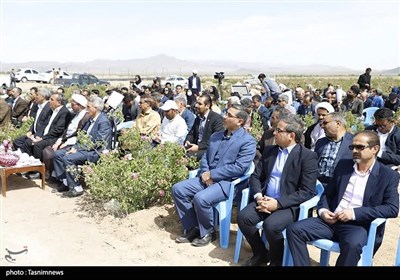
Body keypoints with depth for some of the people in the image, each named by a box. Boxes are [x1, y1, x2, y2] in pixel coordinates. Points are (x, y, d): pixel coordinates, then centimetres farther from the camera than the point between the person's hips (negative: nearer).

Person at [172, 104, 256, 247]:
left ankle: (207, 232, -4)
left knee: (200, 198, -31)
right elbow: (205, 157, 16)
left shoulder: (247, 141, -7)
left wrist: (212, 174, -16)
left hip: (228, 182, -7)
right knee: (178, 189, -8)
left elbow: (239, 168, -17)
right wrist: (205, 174, -7)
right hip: (208, 178, 8)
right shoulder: (215, 136, 16)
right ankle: (192, 228, 4)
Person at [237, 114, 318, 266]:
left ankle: (276, 259, 0)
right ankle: (260, 253, 6)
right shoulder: (269, 150, 11)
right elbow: (256, 176, 11)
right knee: (243, 217, -19)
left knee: (271, 225, -31)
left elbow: (307, 191, -13)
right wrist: (258, 196, -10)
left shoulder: (308, 156, -7)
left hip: (289, 205, -5)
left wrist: (278, 202, -21)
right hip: (265, 199, 6)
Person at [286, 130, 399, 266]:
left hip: (359, 225, -4)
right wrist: (322, 210, -5)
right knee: (294, 229, -18)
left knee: (352, 244, -38)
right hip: (332, 220, 4)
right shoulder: (343, 165, 13)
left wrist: (355, 212, -17)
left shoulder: (389, 176, 2)